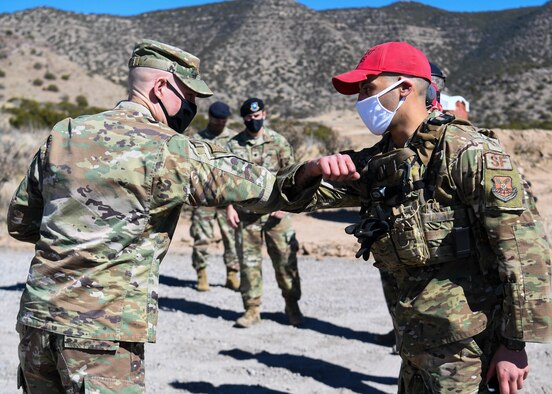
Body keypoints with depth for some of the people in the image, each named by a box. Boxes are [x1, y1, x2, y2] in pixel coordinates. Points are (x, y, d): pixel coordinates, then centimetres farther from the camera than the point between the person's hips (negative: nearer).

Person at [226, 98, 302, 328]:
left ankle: (292, 305, 17)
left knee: (285, 260, 2)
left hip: (275, 212, -1)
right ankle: (252, 309, 14)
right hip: (246, 214, 1)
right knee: (249, 262, 4)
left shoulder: (278, 142, 3)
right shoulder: (234, 145, 6)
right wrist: (229, 206, -3)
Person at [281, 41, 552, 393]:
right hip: (417, 341, 8)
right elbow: (298, 194, 10)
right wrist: (311, 170, -14)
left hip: (467, 345, -8)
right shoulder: (376, 162, 8)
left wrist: (515, 344, -18)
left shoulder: (467, 150, -16)